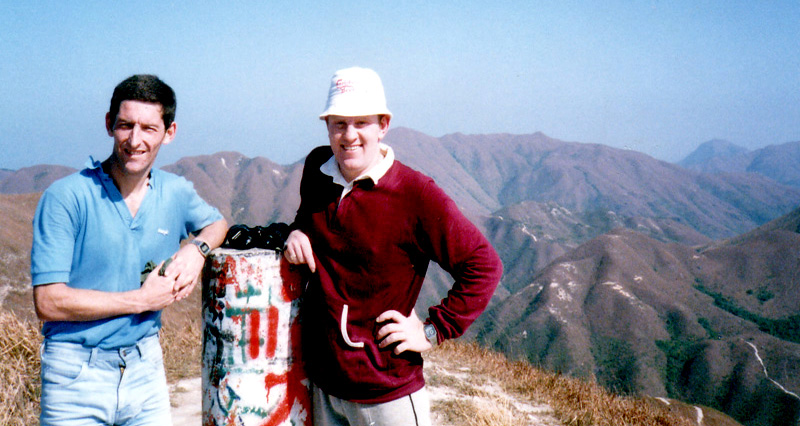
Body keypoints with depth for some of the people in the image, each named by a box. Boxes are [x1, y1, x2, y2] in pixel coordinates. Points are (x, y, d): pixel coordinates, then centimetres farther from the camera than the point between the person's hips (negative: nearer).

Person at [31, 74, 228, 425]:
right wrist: (143, 299, -13)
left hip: (145, 366, 4)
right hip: (78, 373, -3)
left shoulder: (176, 193, 2)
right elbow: (48, 302, -15)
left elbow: (217, 223, 22)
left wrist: (197, 249, -1)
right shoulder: (65, 198, -12)